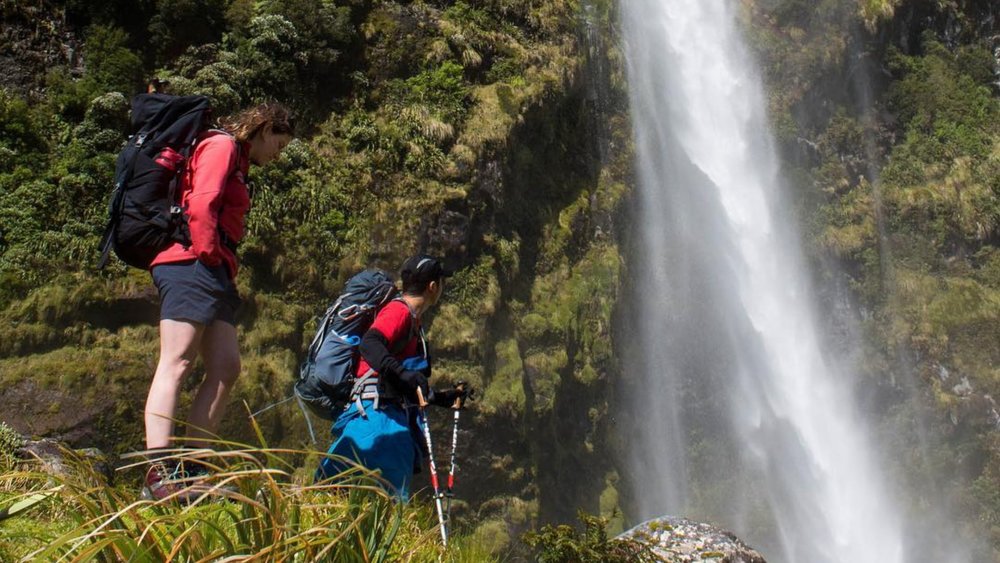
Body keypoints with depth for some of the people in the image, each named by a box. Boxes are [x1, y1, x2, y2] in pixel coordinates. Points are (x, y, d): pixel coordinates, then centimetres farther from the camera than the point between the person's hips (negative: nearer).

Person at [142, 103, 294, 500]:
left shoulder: (234, 161, 29)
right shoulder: (222, 145, 0)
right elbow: (201, 204, -15)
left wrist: (224, 271, 10)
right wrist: (209, 255, -13)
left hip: (211, 274, 10)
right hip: (191, 265, -10)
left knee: (225, 368, 3)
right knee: (176, 364, -17)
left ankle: (192, 470, 4)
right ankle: (159, 475, -23)